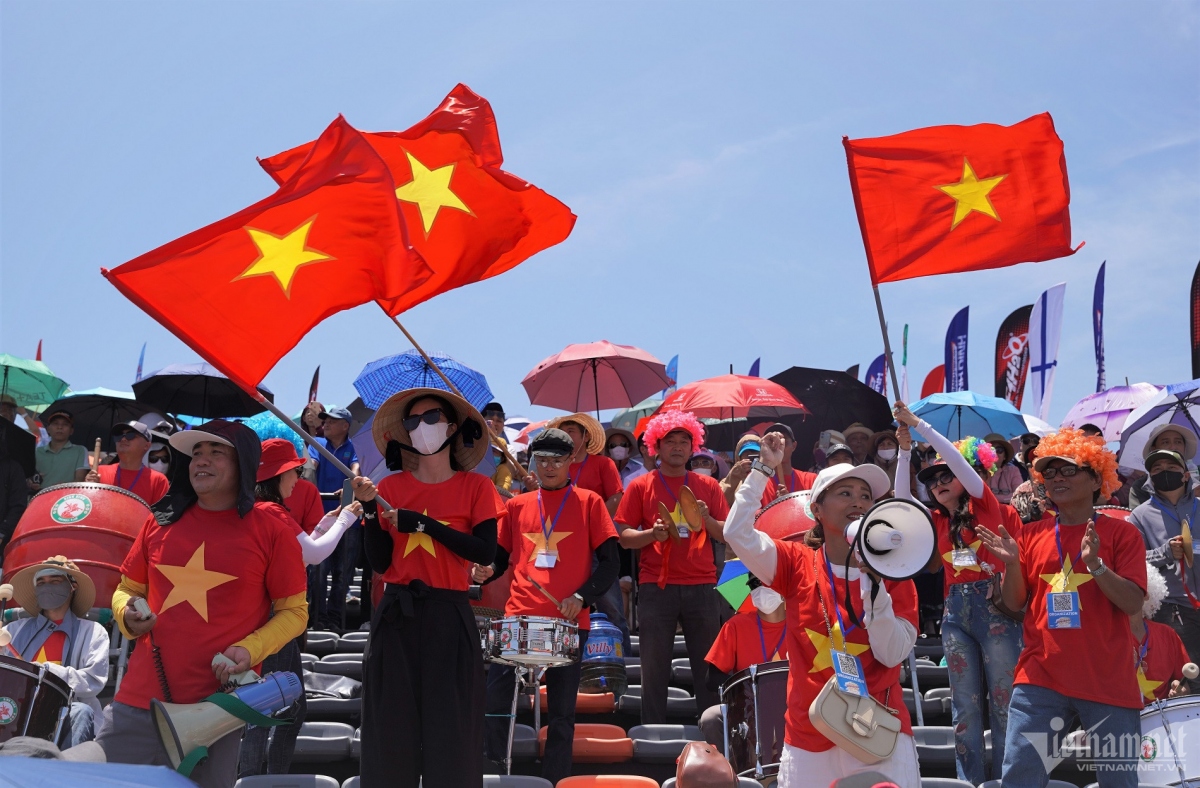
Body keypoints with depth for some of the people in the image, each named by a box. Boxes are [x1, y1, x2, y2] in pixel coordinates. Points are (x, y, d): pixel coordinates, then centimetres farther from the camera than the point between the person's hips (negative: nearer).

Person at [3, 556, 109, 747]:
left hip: (65, 716, -2)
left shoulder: (92, 632, 13)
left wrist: (47, 671, -14)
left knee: (81, 712, -35)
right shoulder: (16, 629, 22)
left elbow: (94, 680, -3)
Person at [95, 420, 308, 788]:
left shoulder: (270, 528, -2)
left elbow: (294, 612, 2)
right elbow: (128, 589, 21)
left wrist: (250, 650, -13)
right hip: (138, 702, 4)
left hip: (217, 712, -3)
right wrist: (128, 616, -2)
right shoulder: (161, 520, 10)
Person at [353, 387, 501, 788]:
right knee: (392, 731, 3)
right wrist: (369, 508, -10)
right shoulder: (391, 487, 8)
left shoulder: (475, 487, 4)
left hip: (450, 619, -2)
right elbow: (380, 563, 2)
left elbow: (485, 552, -10)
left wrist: (423, 523, -12)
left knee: (451, 731, -2)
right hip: (396, 617, 2)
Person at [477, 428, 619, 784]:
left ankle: (555, 781, 13)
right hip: (519, 618, 2)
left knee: (561, 713, 5)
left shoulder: (589, 503, 5)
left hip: (569, 623, -2)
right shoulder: (517, 505, 13)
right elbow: (500, 557, 18)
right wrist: (484, 571, -5)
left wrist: (581, 597, -12)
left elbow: (610, 563, 2)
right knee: (494, 701, -2)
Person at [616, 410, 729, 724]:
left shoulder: (708, 486, 12)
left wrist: (707, 520, -9)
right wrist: (652, 534, -15)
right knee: (655, 670, 0)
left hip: (701, 588, 2)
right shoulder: (641, 486, 7)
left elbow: (727, 535, 11)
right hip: (656, 588, -2)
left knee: (708, 667, 3)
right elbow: (624, 537, 3)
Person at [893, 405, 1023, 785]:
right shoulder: (939, 521, 14)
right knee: (965, 706, 7)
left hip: (995, 607, -5)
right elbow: (902, 499, 3)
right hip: (955, 611, 5)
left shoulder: (987, 506, 2)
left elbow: (960, 461, -8)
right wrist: (905, 450, 0)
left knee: (1003, 702, -2)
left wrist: (919, 424, -8)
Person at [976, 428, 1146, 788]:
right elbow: (1015, 603, 10)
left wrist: (1095, 564, -20)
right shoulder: (1032, 534, 11)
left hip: (1108, 680, -2)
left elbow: (1133, 603, -6)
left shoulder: (1121, 533, 2)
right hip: (1040, 677, 2)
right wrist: (1012, 564, -8)